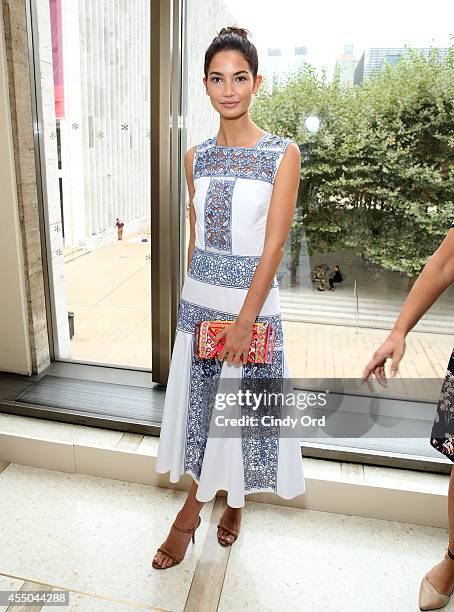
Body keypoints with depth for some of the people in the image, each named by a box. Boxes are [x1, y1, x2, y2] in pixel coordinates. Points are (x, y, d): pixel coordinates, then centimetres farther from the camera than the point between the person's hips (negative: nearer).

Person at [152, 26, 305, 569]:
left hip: (252, 296, -4)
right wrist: (194, 296, 12)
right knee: (201, 401, 11)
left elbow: (273, 244, -12)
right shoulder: (196, 157, 6)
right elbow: (194, 237, 11)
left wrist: (245, 319, -15)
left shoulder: (282, 153, -7)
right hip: (199, 295, 4)